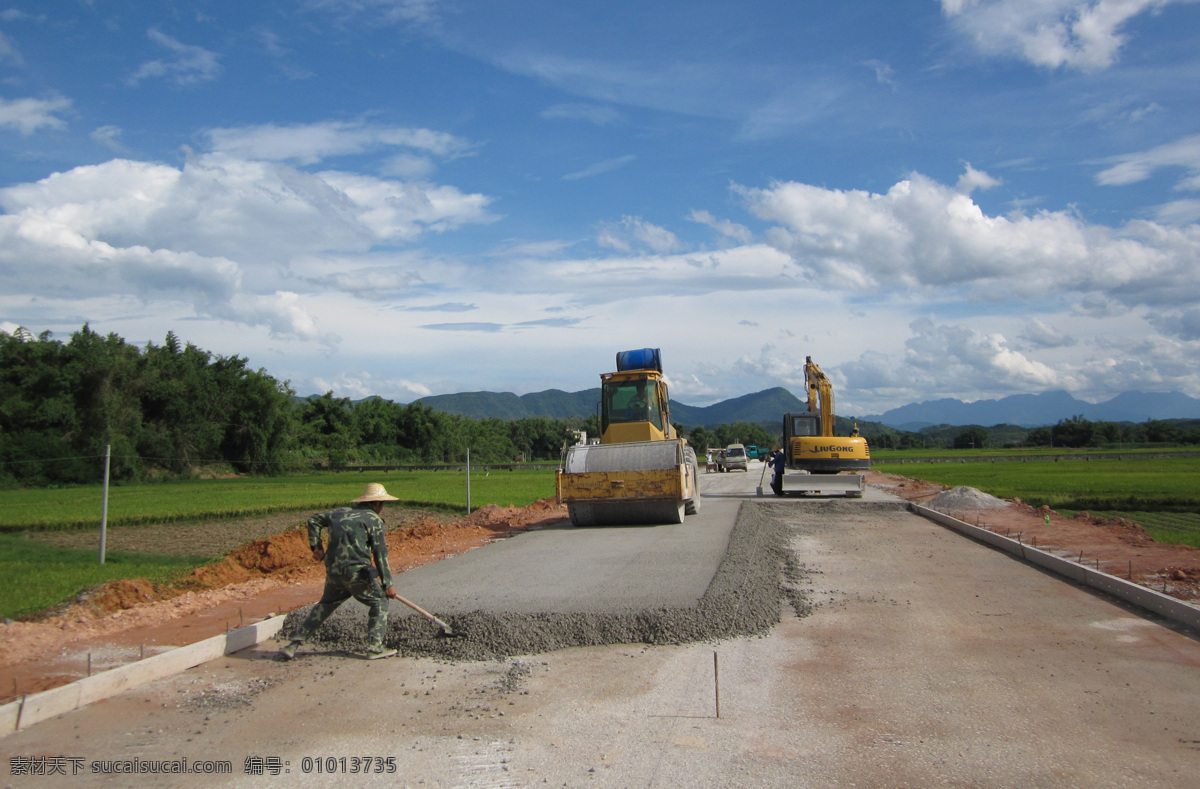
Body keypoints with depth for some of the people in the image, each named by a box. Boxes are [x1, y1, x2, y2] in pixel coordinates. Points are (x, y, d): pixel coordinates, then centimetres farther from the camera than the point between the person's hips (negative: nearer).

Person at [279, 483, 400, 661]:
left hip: (333, 572, 6)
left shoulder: (342, 512, 17)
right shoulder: (373, 520, -3)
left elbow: (314, 520, 26)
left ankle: (294, 645, 22)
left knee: (325, 605, 23)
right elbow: (380, 554, -5)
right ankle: (374, 648, 2)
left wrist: (316, 546, 22)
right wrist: (388, 583, -1)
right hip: (357, 572, -6)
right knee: (379, 603, 9)